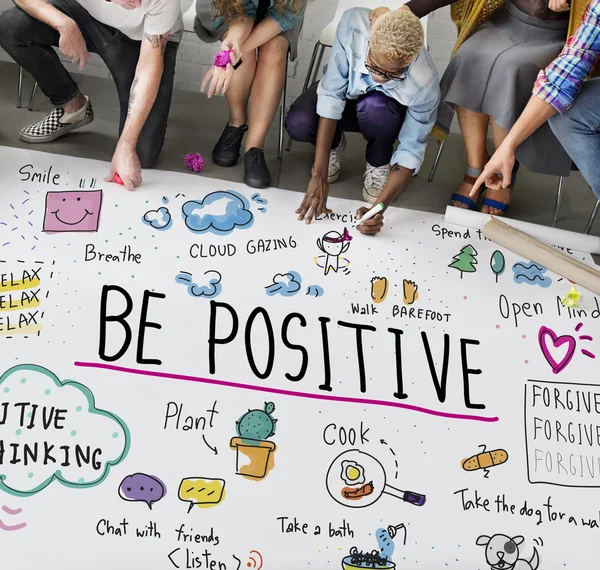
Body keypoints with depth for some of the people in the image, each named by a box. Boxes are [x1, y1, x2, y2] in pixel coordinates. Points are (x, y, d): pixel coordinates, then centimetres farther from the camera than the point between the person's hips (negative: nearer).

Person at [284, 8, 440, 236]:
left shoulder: (424, 84, -37)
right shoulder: (353, 25, -37)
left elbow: (411, 151, -28)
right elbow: (331, 94, -33)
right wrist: (319, 175, -37)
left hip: (388, 111, -1)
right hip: (344, 93, 1)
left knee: (375, 108, -38)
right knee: (298, 124, -30)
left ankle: (378, 164, -5)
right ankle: (334, 144, 6)